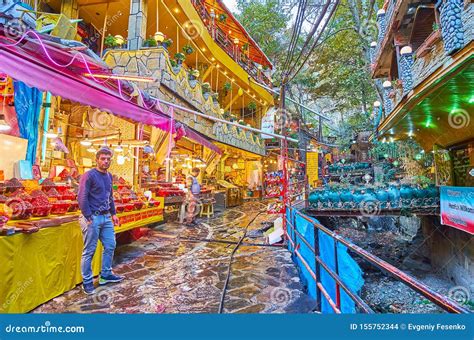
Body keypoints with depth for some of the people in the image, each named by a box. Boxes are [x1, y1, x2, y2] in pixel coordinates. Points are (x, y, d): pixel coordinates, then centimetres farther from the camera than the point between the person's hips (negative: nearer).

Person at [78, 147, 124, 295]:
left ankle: (105, 275, 29)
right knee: (89, 251, 4)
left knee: (110, 246, 13)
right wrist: (89, 218, -16)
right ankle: (87, 282, 20)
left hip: (106, 217, 7)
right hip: (92, 218, -7)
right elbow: (82, 198, -15)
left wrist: (113, 214, 15)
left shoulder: (109, 176, 11)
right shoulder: (89, 175, -11)